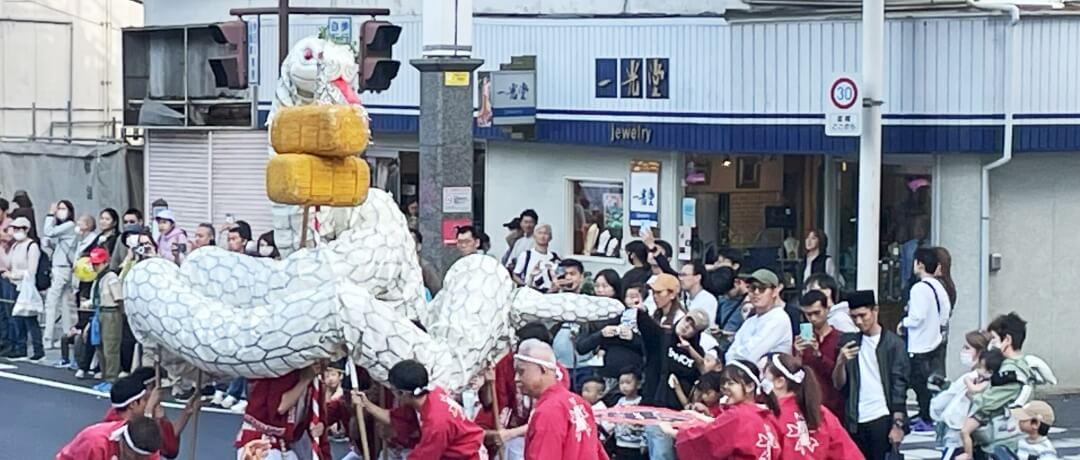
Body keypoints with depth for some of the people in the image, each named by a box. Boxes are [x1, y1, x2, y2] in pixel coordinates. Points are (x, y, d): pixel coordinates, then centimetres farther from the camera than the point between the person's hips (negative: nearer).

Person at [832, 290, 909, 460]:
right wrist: (841, 362, -13)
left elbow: (899, 386, -5)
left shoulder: (893, 343, -1)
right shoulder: (848, 342, 11)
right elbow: (838, 385, 7)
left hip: (882, 420, -4)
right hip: (855, 422, 4)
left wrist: (898, 424, -12)